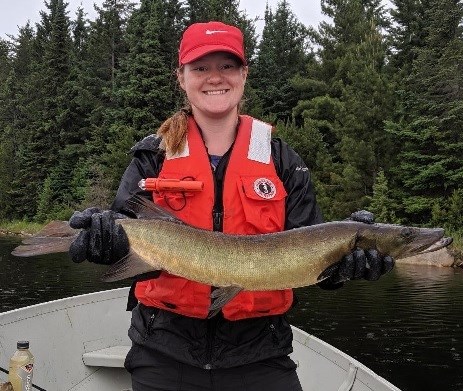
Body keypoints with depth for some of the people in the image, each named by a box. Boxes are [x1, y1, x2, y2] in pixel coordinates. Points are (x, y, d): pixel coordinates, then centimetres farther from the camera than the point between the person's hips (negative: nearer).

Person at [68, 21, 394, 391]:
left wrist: (343, 257, -23)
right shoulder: (153, 157, 2)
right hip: (165, 349, 0)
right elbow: (128, 232, -7)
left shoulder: (283, 161, 2)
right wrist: (108, 238, -30)